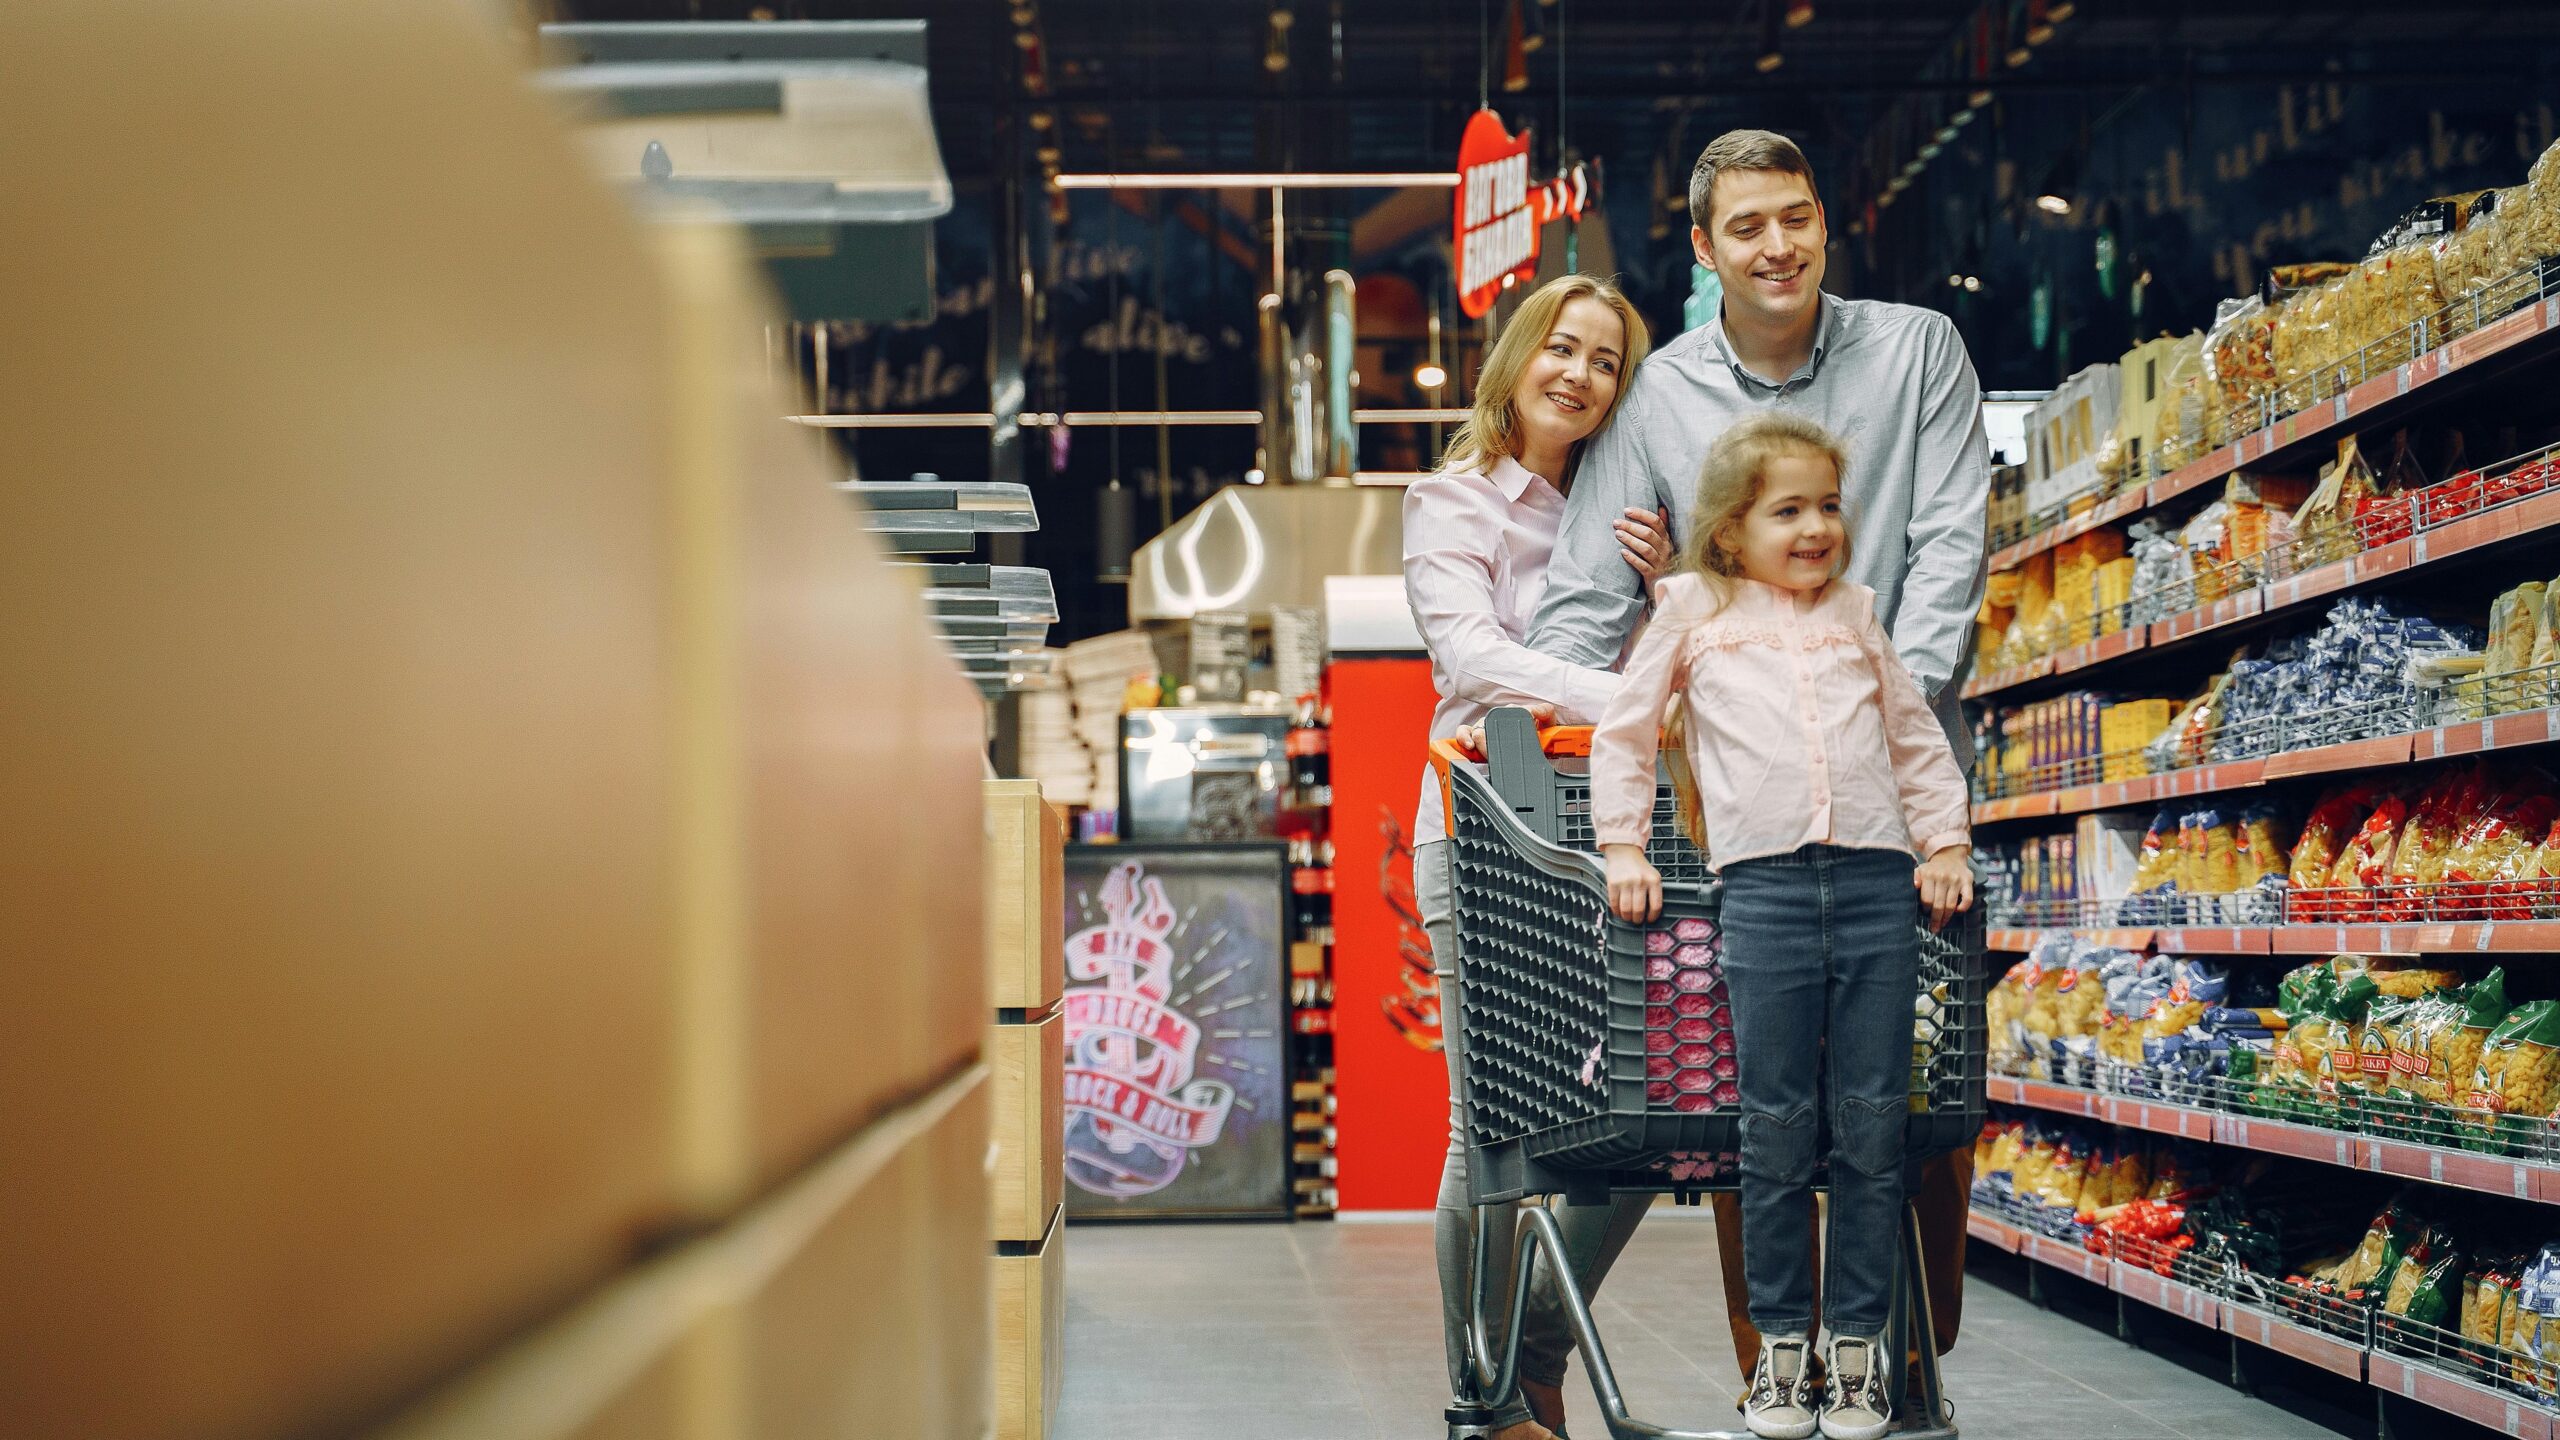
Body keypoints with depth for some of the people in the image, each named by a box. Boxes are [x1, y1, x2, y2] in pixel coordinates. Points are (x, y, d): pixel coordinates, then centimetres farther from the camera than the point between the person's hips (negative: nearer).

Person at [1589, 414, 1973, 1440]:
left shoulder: (1856, 614, 17)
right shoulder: (1694, 612, 11)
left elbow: (1916, 736, 23)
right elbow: (1623, 733, 15)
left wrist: (1945, 842, 12)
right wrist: (1622, 847, 7)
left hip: (1878, 875, 2)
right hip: (1765, 880, -2)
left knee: (1873, 1119, 1)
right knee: (1776, 1122, -2)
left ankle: (1859, 1344, 9)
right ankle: (1780, 1343, 9)